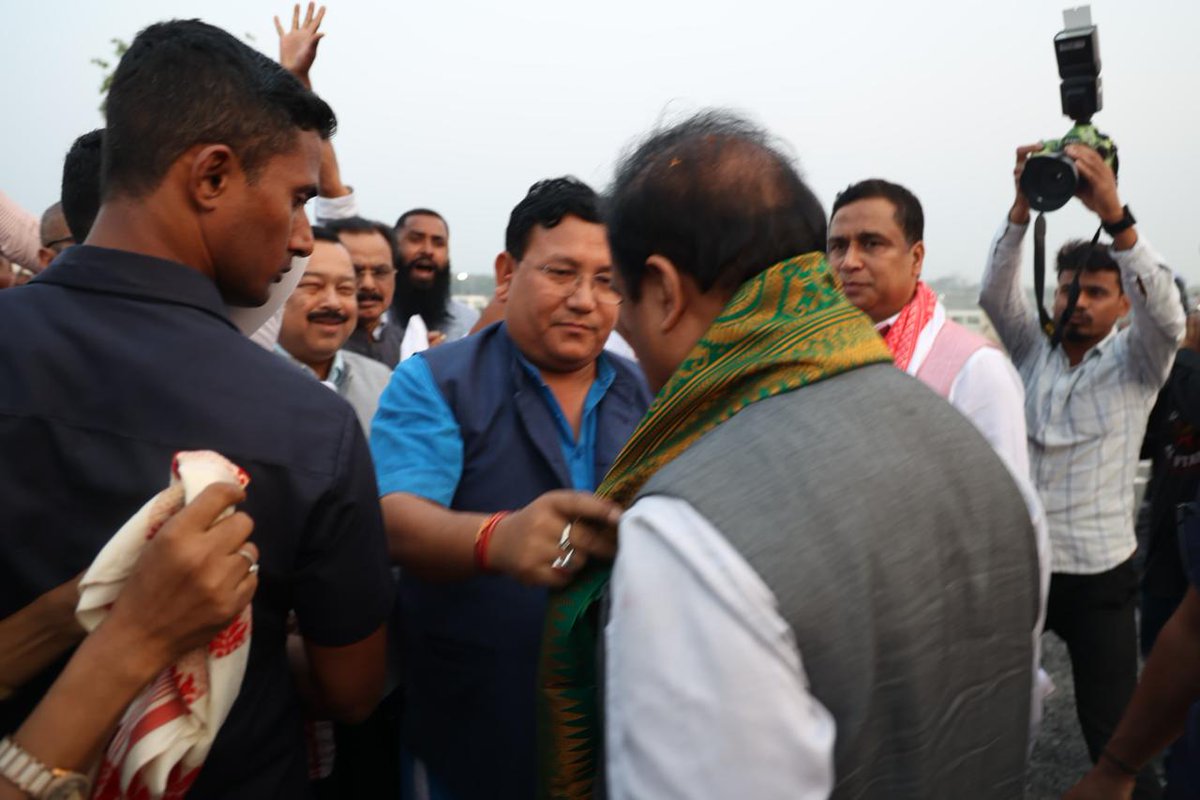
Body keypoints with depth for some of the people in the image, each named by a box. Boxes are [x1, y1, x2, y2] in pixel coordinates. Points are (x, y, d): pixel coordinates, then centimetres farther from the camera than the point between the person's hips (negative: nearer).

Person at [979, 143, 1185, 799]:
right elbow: (995, 291, -9)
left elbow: (1165, 313, -20)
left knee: (1113, 732, 5)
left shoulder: (1135, 364, 0)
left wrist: (1115, 215, -33)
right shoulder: (1033, 350, 6)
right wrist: (1023, 205, -24)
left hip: (1099, 573, -2)